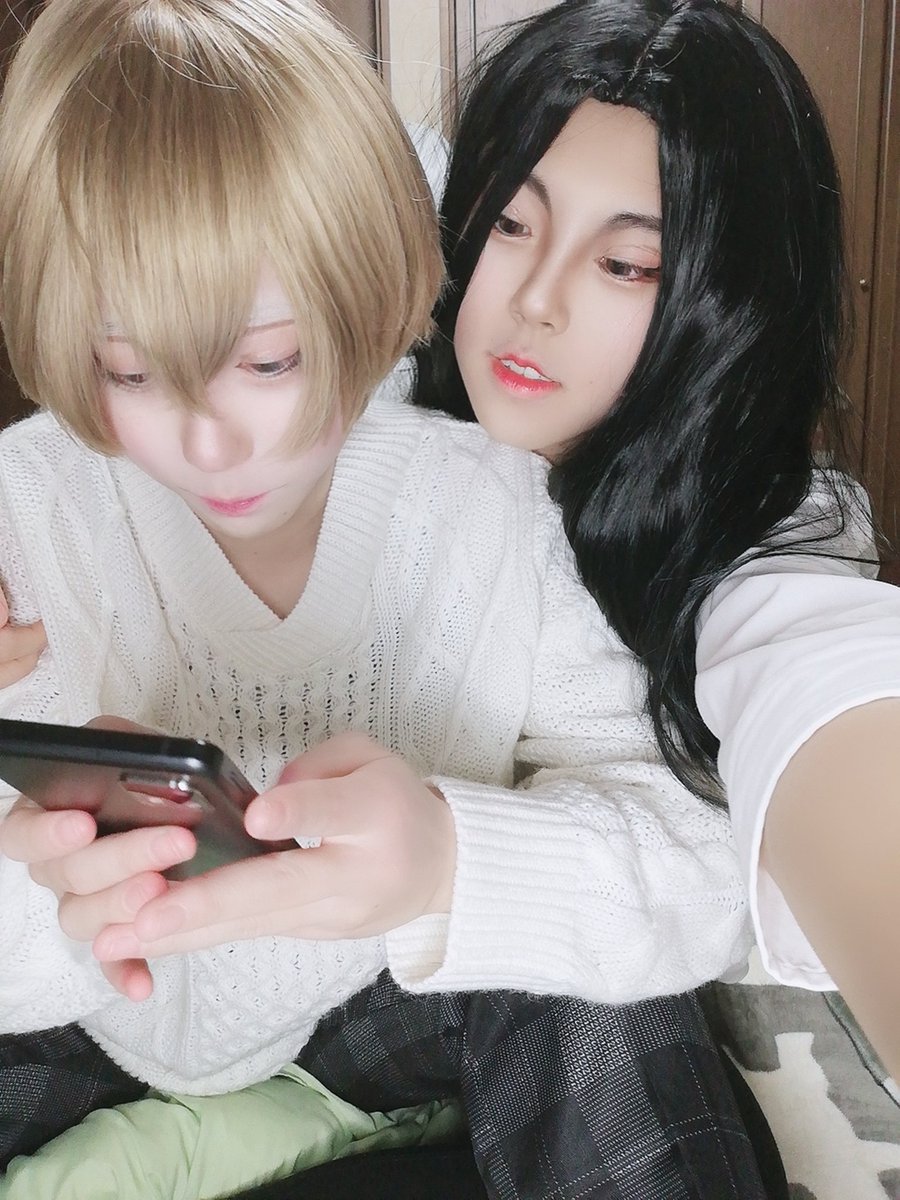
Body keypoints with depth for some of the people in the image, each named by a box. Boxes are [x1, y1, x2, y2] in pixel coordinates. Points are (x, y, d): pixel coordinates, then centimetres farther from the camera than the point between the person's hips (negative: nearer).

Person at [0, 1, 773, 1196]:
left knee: (607, 1013, -28)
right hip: (104, 1017, 3)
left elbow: (702, 886, -27)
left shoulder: (487, 508, -20)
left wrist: (448, 860, -48)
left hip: (389, 997, -2)